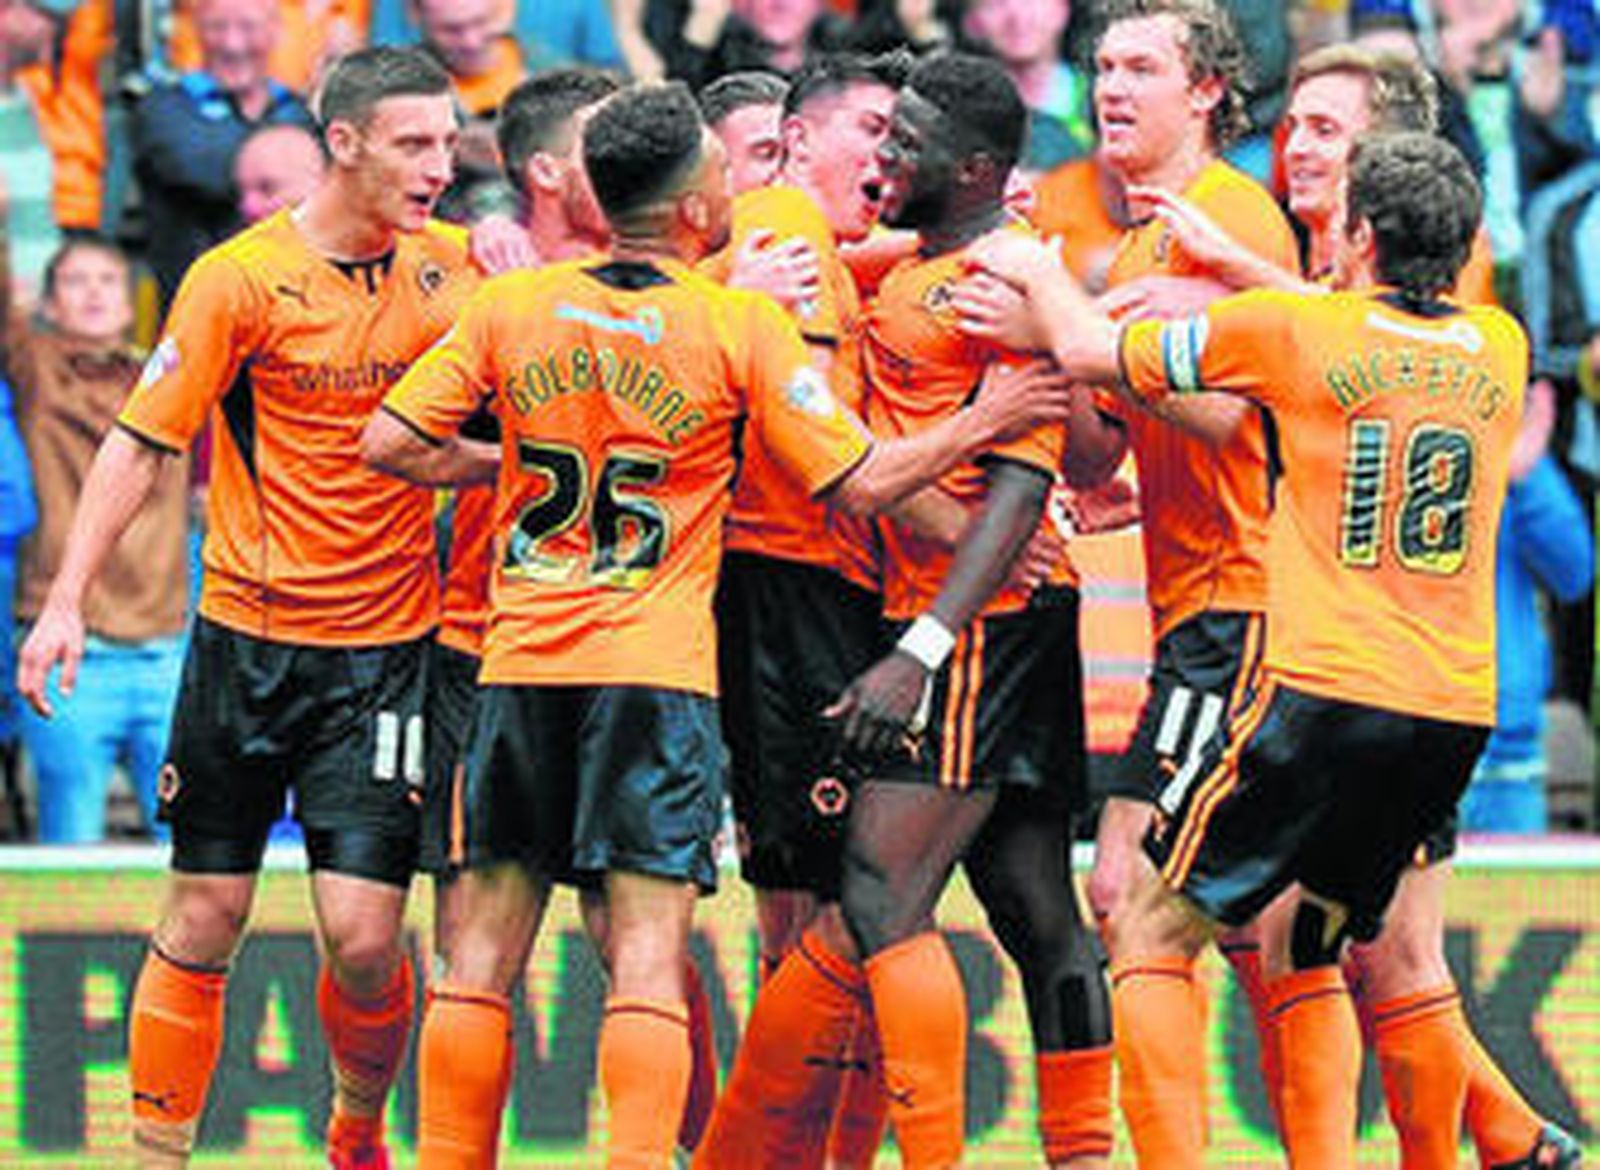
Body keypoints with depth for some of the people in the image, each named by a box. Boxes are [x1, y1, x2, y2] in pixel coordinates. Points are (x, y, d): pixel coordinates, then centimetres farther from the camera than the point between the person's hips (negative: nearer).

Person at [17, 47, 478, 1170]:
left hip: (388, 647, 1)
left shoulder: (444, 267, 1)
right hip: (250, 631, -1)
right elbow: (142, 443, -4)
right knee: (205, 921, 2)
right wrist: (67, 601, -10)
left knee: (363, 935, -7)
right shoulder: (241, 279, -8)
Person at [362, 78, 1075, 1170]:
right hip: (659, 670, -3)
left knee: (486, 945, 9)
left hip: (522, 666, 3)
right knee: (648, 951, -5)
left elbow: (391, 443, 4)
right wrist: (980, 424, 9)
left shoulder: (511, 306, 3)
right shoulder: (744, 327, -5)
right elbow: (860, 480, -2)